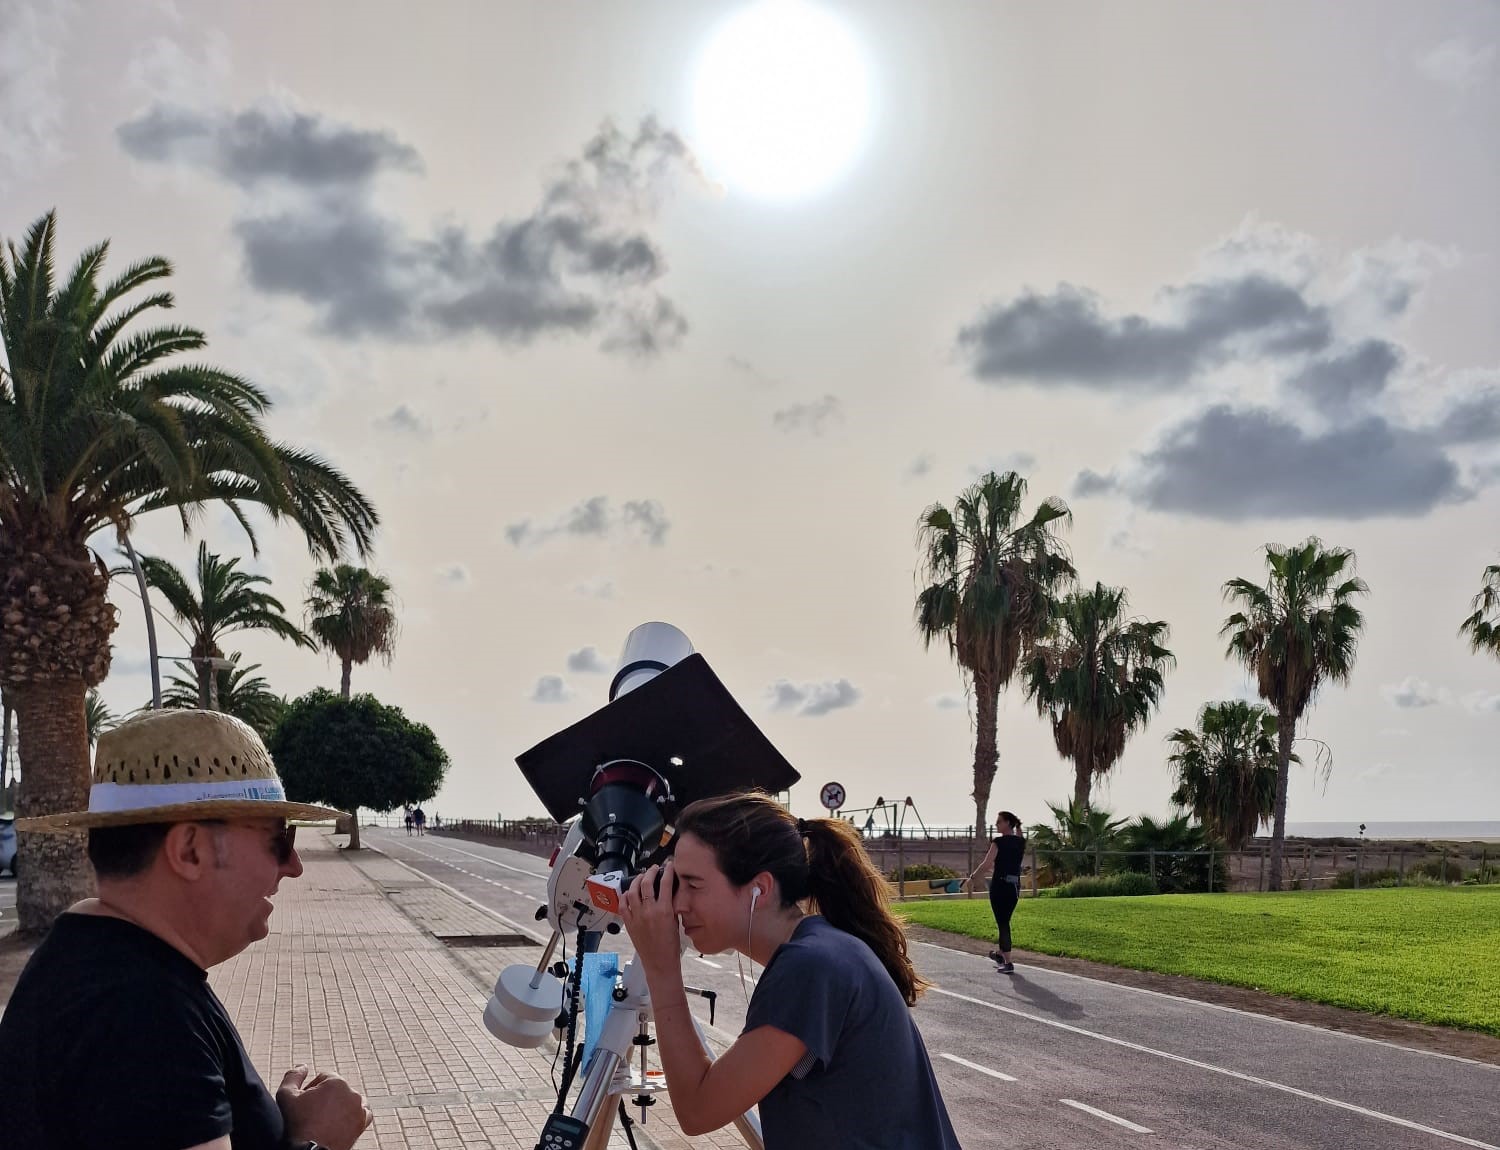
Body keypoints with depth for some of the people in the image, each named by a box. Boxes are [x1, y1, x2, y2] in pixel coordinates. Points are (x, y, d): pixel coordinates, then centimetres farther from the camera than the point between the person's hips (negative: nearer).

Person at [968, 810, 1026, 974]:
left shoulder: (998, 842, -12)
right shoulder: (1021, 842, 6)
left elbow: (986, 863, -15)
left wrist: (972, 876, -2)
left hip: (999, 885, -6)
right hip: (1015, 886, 6)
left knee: (1003, 923, -2)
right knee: (1004, 921, 23)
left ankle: (1008, 963, -6)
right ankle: (1000, 953, 38)